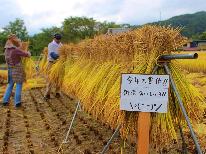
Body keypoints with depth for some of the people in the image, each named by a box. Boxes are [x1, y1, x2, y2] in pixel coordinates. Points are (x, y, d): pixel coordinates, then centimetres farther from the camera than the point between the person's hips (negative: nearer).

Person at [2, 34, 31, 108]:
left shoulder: (6, 50, 4)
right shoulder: (16, 50, -20)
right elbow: (27, 55, -17)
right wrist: (28, 53, 7)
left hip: (10, 70, 7)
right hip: (18, 69, -7)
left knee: (10, 85, 17)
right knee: (18, 85, 1)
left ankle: (5, 101, 18)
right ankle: (17, 102, 2)